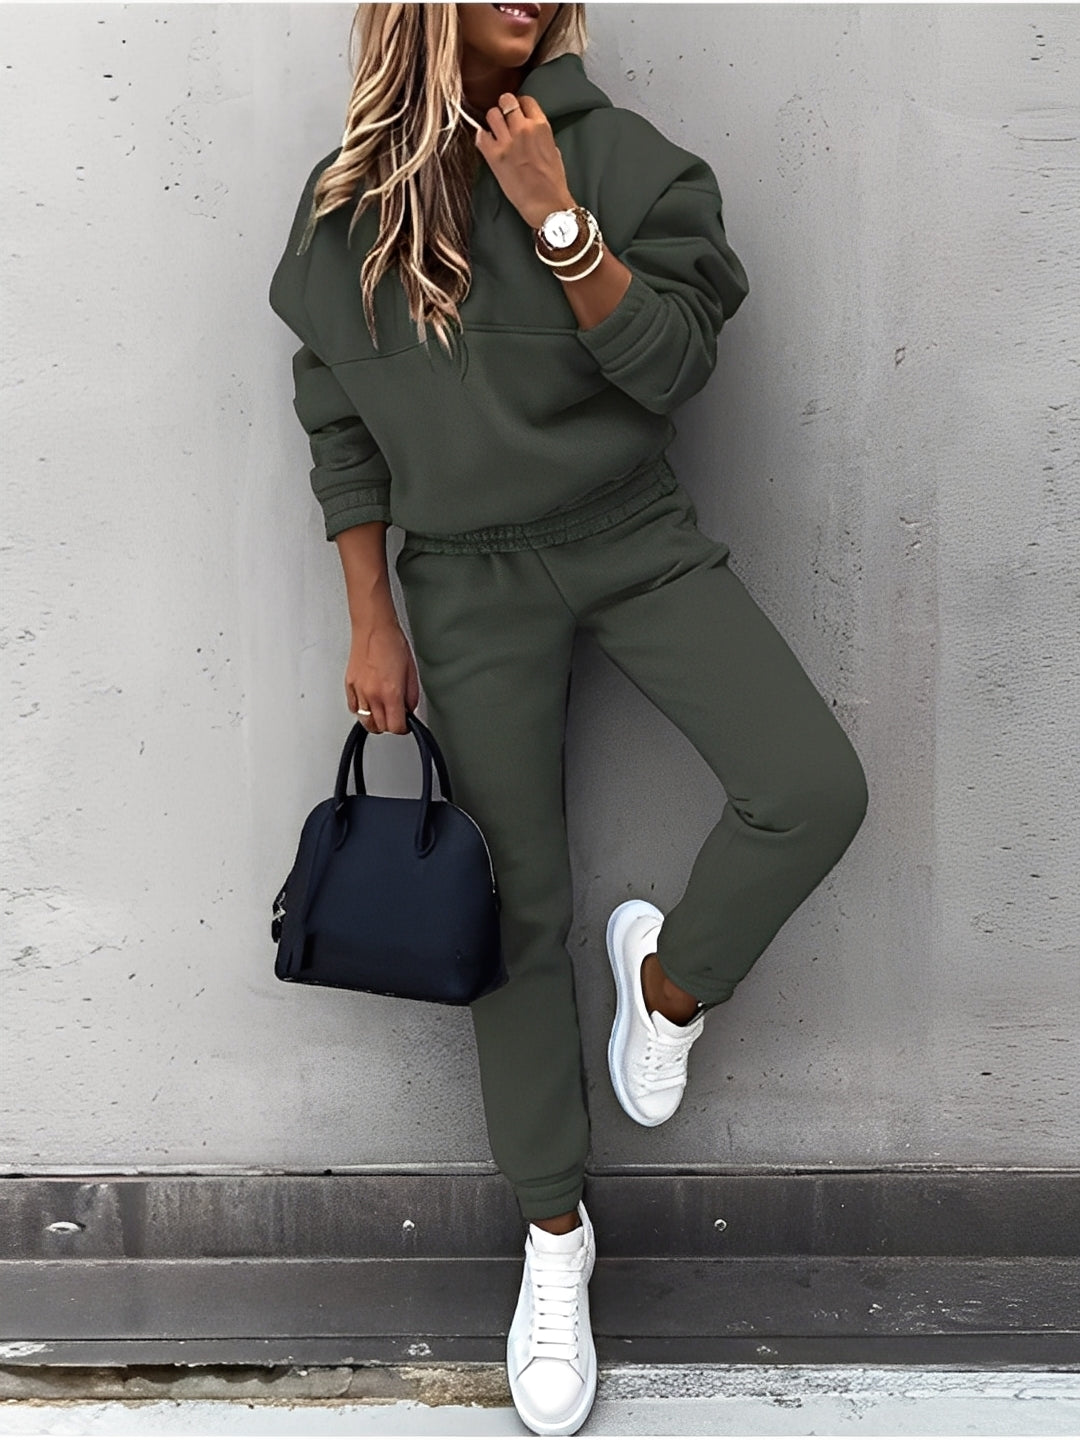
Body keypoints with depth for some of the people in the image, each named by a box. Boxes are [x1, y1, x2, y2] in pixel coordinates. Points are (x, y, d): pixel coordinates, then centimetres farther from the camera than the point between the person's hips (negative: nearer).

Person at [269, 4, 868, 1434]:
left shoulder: (616, 153, -2)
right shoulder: (349, 196, 3)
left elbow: (672, 364, -8)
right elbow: (340, 423, 5)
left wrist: (557, 216, -18)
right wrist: (372, 623, 2)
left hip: (637, 538, 0)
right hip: (469, 579, 0)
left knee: (816, 788, -20)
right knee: (522, 900, 4)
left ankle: (667, 974, 12)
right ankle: (554, 1230, 21)